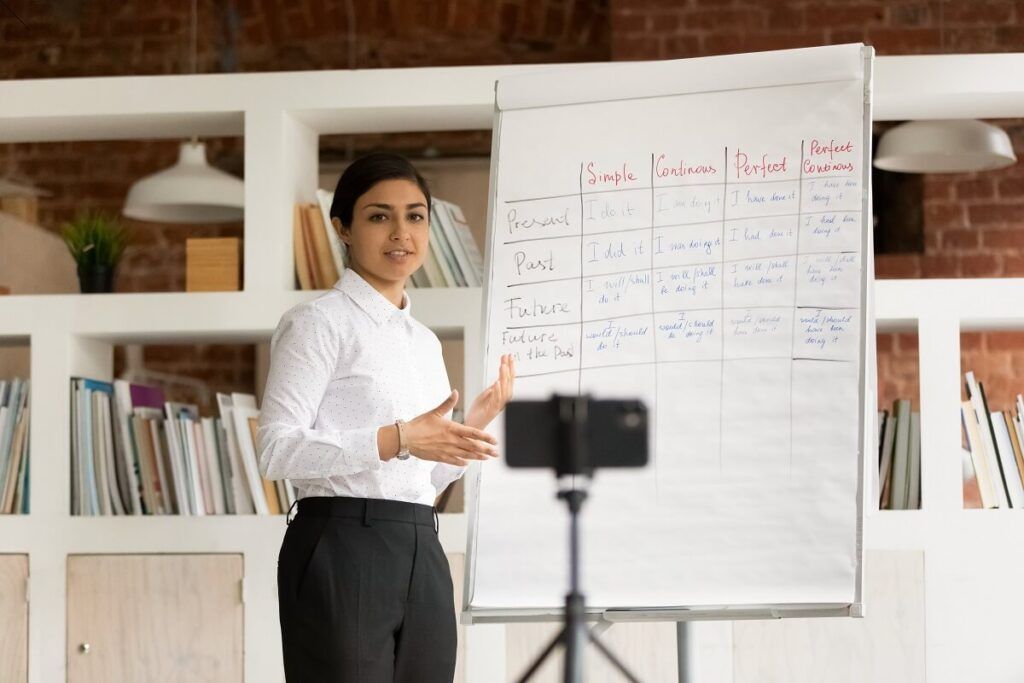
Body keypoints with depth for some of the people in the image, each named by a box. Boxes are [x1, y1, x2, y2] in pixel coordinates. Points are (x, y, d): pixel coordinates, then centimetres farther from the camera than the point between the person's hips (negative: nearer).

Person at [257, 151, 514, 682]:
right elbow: (276, 450, -16)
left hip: (422, 557, 7)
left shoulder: (425, 341, 19)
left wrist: (472, 429, 9)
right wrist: (397, 439, -22)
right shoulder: (319, 323, -3)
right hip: (343, 552, -7)